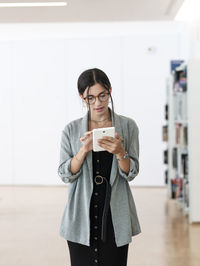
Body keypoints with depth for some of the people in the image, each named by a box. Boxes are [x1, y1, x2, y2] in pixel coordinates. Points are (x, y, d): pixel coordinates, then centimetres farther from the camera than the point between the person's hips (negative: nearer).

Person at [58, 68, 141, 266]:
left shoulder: (128, 126, 1)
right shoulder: (71, 130, 2)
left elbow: (131, 173, -1)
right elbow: (65, 175, -2)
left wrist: (119, 152, -21)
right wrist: (83, 150, -17)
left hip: (115, 215, 0)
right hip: (81, 217, 0)